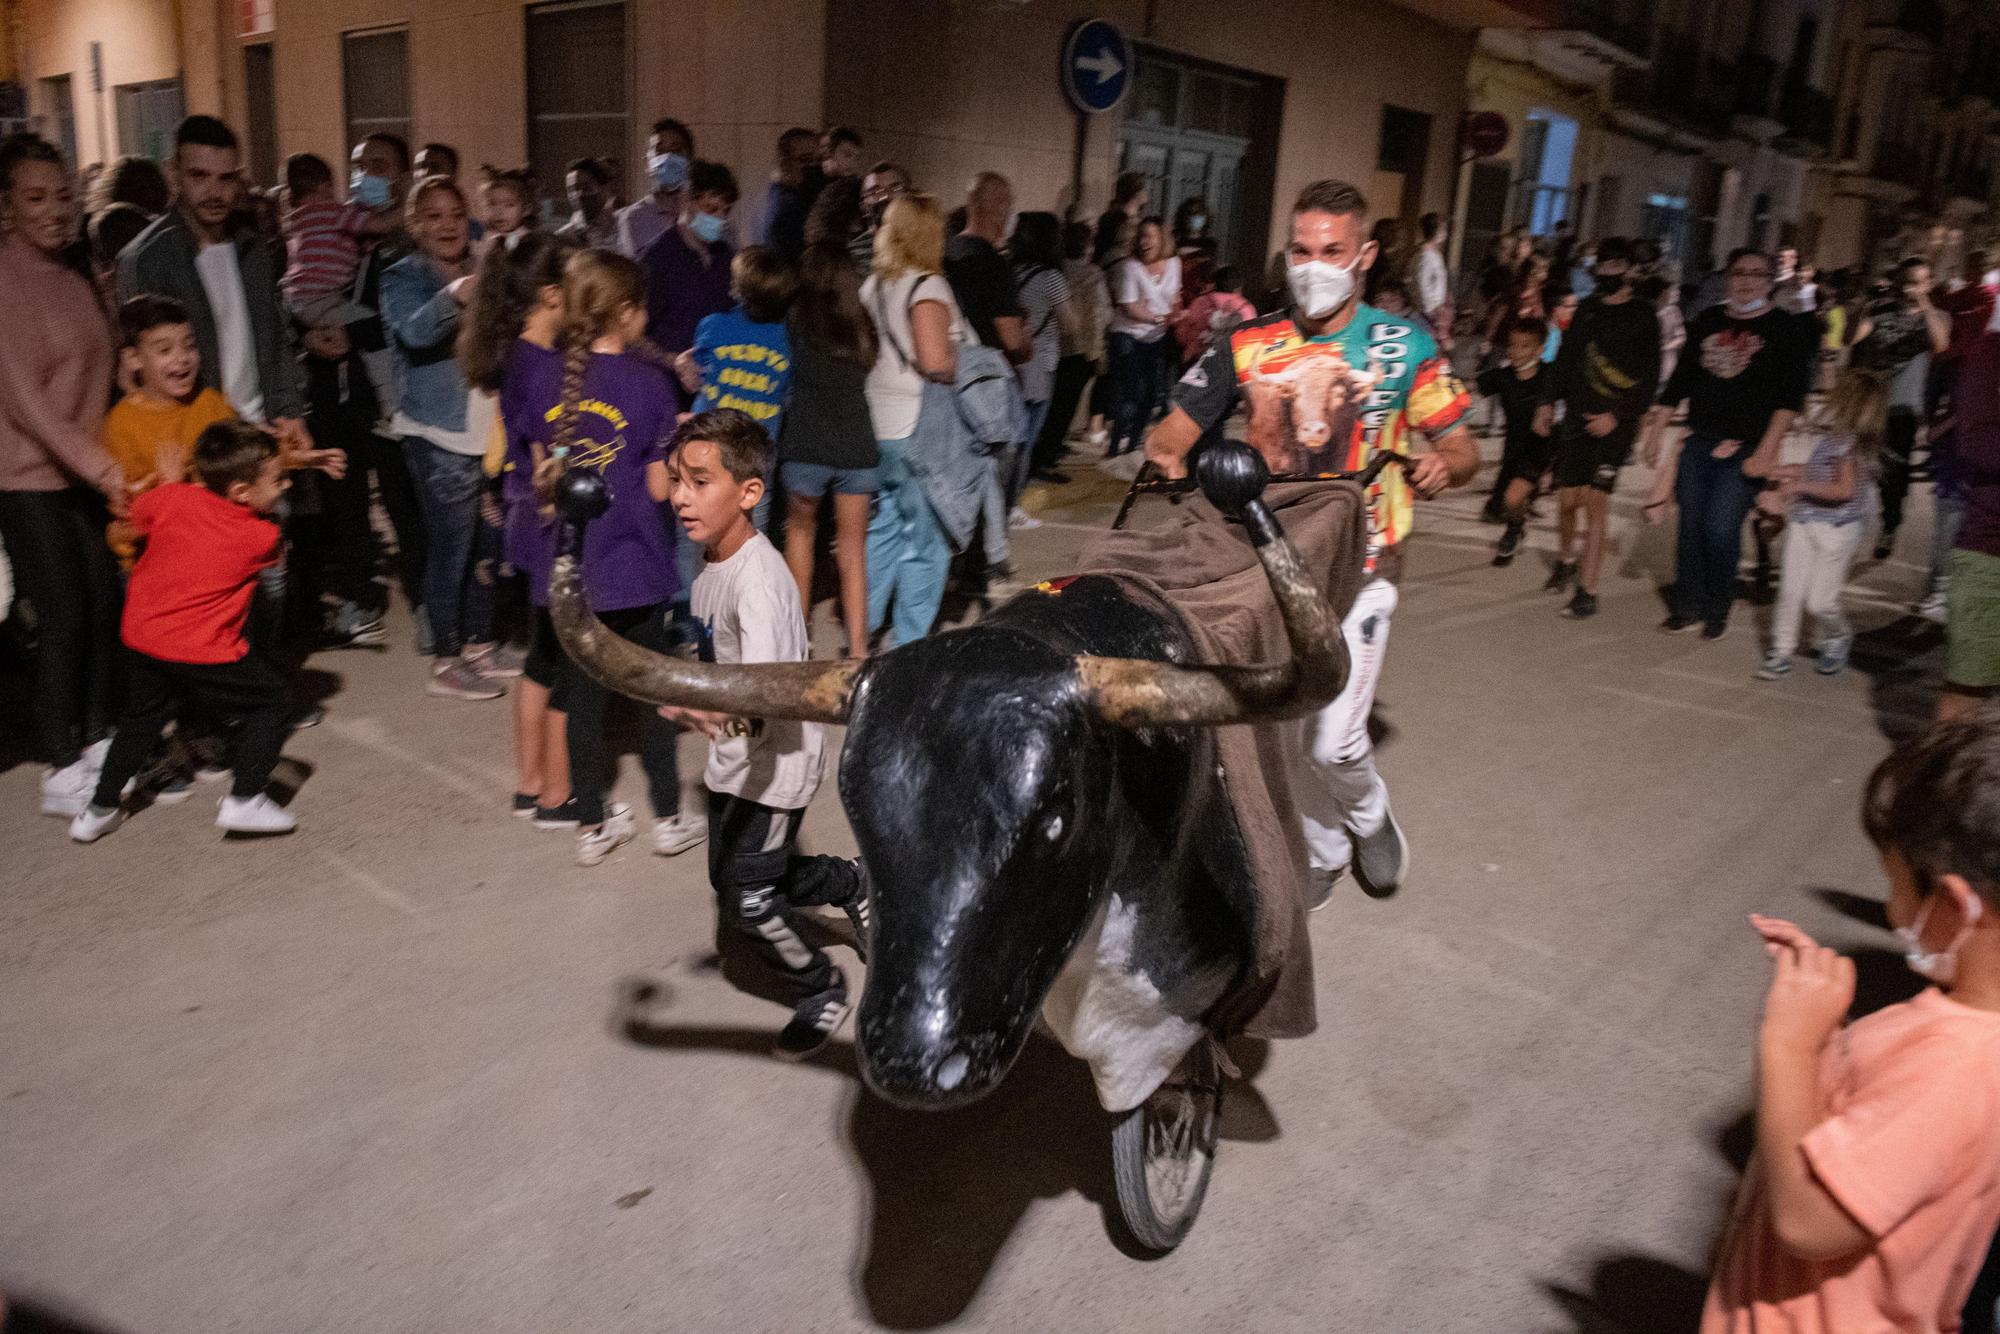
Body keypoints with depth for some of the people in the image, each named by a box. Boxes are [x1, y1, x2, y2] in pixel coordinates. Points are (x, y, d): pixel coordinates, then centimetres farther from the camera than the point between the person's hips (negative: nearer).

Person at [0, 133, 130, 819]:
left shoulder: (72, 278, 12)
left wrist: (106, 462, 6)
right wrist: (97, 465, -24)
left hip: (87, 472, 6)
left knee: (105, 605, 5)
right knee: (63, 615, -4)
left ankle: (99, 742, 20)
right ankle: (61, 770, 6)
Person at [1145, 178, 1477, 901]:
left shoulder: (1404, 347, -1)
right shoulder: (1248, 345, 1)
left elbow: (1463, 446, 2)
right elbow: (1171, 434, 0)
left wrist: (1444, 464, -21)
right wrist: (1168, 461, -23)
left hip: (1358, 562, -2)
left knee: (1334, 742, -9)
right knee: (1286, 728, 12)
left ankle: (1369, 816, 26)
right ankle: (1323, 849, 37)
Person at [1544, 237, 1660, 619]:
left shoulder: (1643, 317, 0)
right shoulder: (1586, 311, 12)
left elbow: (1650, 378, -4)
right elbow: (1565, 361, 15)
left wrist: (1617, 415, -13)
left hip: (1615, 423, -3)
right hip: (1577, 417, 3)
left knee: (1595, 500, -11)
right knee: (1568, 499, 4)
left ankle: (1587, 592, -7)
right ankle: (1566, 560, 33)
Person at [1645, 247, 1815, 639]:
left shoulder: (1788, 329, 0)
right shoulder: (1707, 321, 12)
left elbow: (1790, 396, -7)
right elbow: (1680, 380, 14)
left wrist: (1767, 449, -17)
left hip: (1745, 449, -4)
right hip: (1698, 442, 4)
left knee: (1721, 528, -11)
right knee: (1691, 524, 3)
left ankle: (1717, 611, 8)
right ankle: (1688, 606, 16)